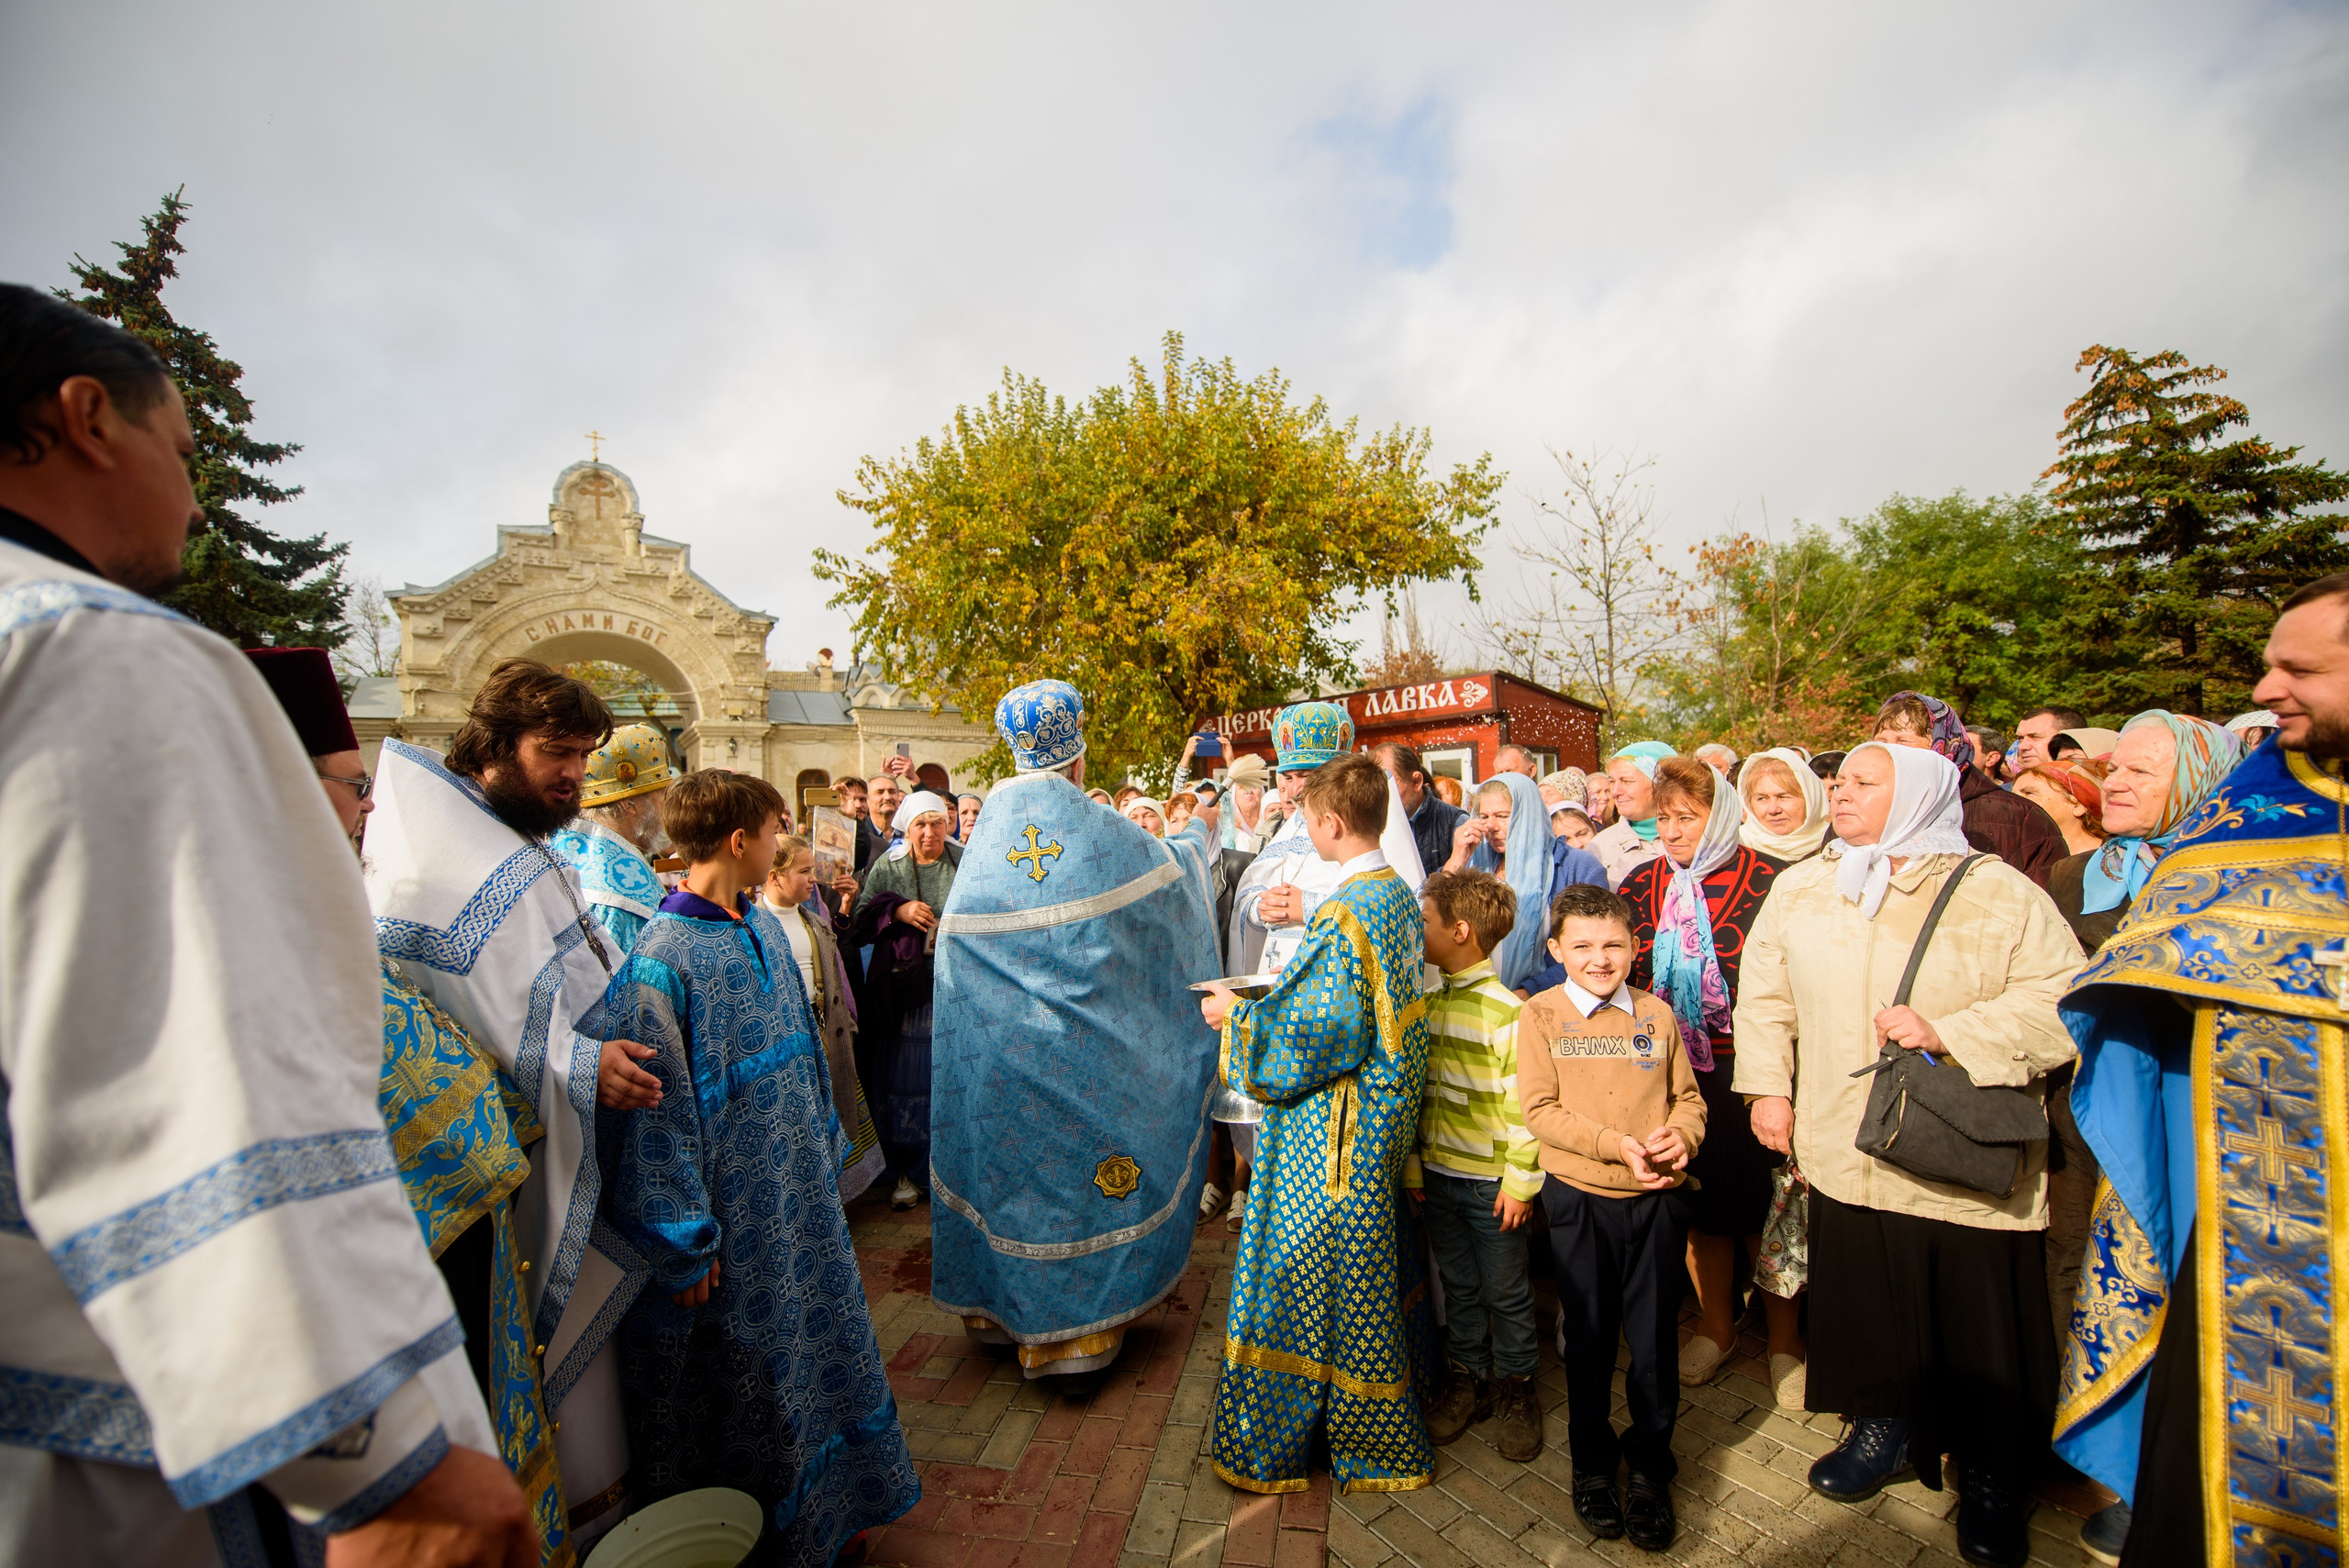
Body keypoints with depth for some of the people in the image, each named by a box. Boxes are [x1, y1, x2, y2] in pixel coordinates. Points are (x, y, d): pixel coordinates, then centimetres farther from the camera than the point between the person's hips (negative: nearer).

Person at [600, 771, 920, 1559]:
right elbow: (657, 1111, -19)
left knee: (820, 1332, 22)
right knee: (746, 1369, 13)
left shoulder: (764, 925, 1)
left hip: (800, 1190, 8)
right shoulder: (660, 959, -22)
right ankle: (771, 1527, 38)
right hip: (735, 1222, -7)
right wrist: (685, 1245, -14)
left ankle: (831, 1501, 44)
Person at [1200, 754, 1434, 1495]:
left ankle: (1285, 1440, 29)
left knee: (1307, 1274, 8)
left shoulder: (1344, 914, -26)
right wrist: (1293, 981, 16)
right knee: (1368, 1268, 25)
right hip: (1387, 1109, 10)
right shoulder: (1400, 895, 3)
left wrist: (1238, 1015, -12)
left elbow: (1319, 1033, -25)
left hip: (1336, 1124, -10)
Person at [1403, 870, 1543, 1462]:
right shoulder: (1428, 1003, 3)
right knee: (1457, 1285, 18)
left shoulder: (1506, 1009, -17)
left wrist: (1520, 1181, -14)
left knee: (1505, 1290, 12)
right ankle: (1466, 1379, 35)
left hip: (1490, 1182, -5)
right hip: (1437, 1175, 6)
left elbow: (1524, 1102, -15)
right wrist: (1412, 1163, 8)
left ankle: (1514, 1387, 31)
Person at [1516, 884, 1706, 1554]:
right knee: (1588, 1339, 14)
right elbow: (1541, 1111, -11)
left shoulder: (1657, 1015, 3)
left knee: (1653, 1338, 11)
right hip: (1580, 1200, -2)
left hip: (1654, 1199, 2)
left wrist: (1681, 1135, -14)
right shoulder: (1541, 1014, -7)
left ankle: (1650, 1468, 35)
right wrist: (1618, 1144, -20)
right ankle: (1592, 1465, 36)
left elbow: (1688, 1096, 7)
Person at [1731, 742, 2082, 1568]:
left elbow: (2060, 1004, -9)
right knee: (1866, 1304, 15)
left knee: (1981, 1331, 11)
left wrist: (1947, 1032, -20)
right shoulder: (1800, 888, 5)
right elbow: (1764, 996, 10)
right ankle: (1883, 1428, 39)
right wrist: (1767, 1085, 5)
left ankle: (1992, 1477, 35)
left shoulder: (1999, 892, -5)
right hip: (1846, 1153, 3)